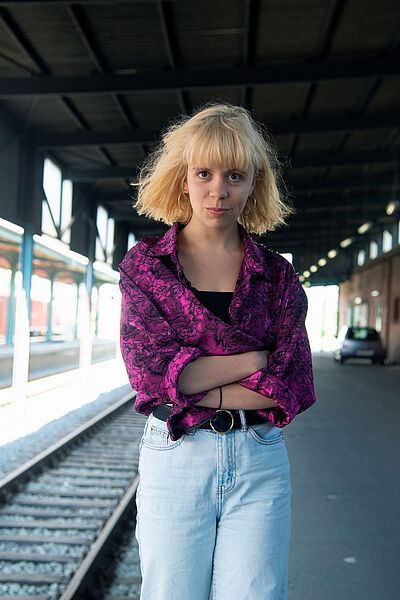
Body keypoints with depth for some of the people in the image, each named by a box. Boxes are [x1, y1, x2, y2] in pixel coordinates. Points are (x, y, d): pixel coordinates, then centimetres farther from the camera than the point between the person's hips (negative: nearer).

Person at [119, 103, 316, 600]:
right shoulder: (144, 264, 1)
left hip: (260, 464, 1)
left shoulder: (276, 274, 5)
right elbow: (150, 371, -11)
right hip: (173, 460, -1)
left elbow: (294, 385, -4)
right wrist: (259, 357, -9)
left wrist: (195, 393, -12)